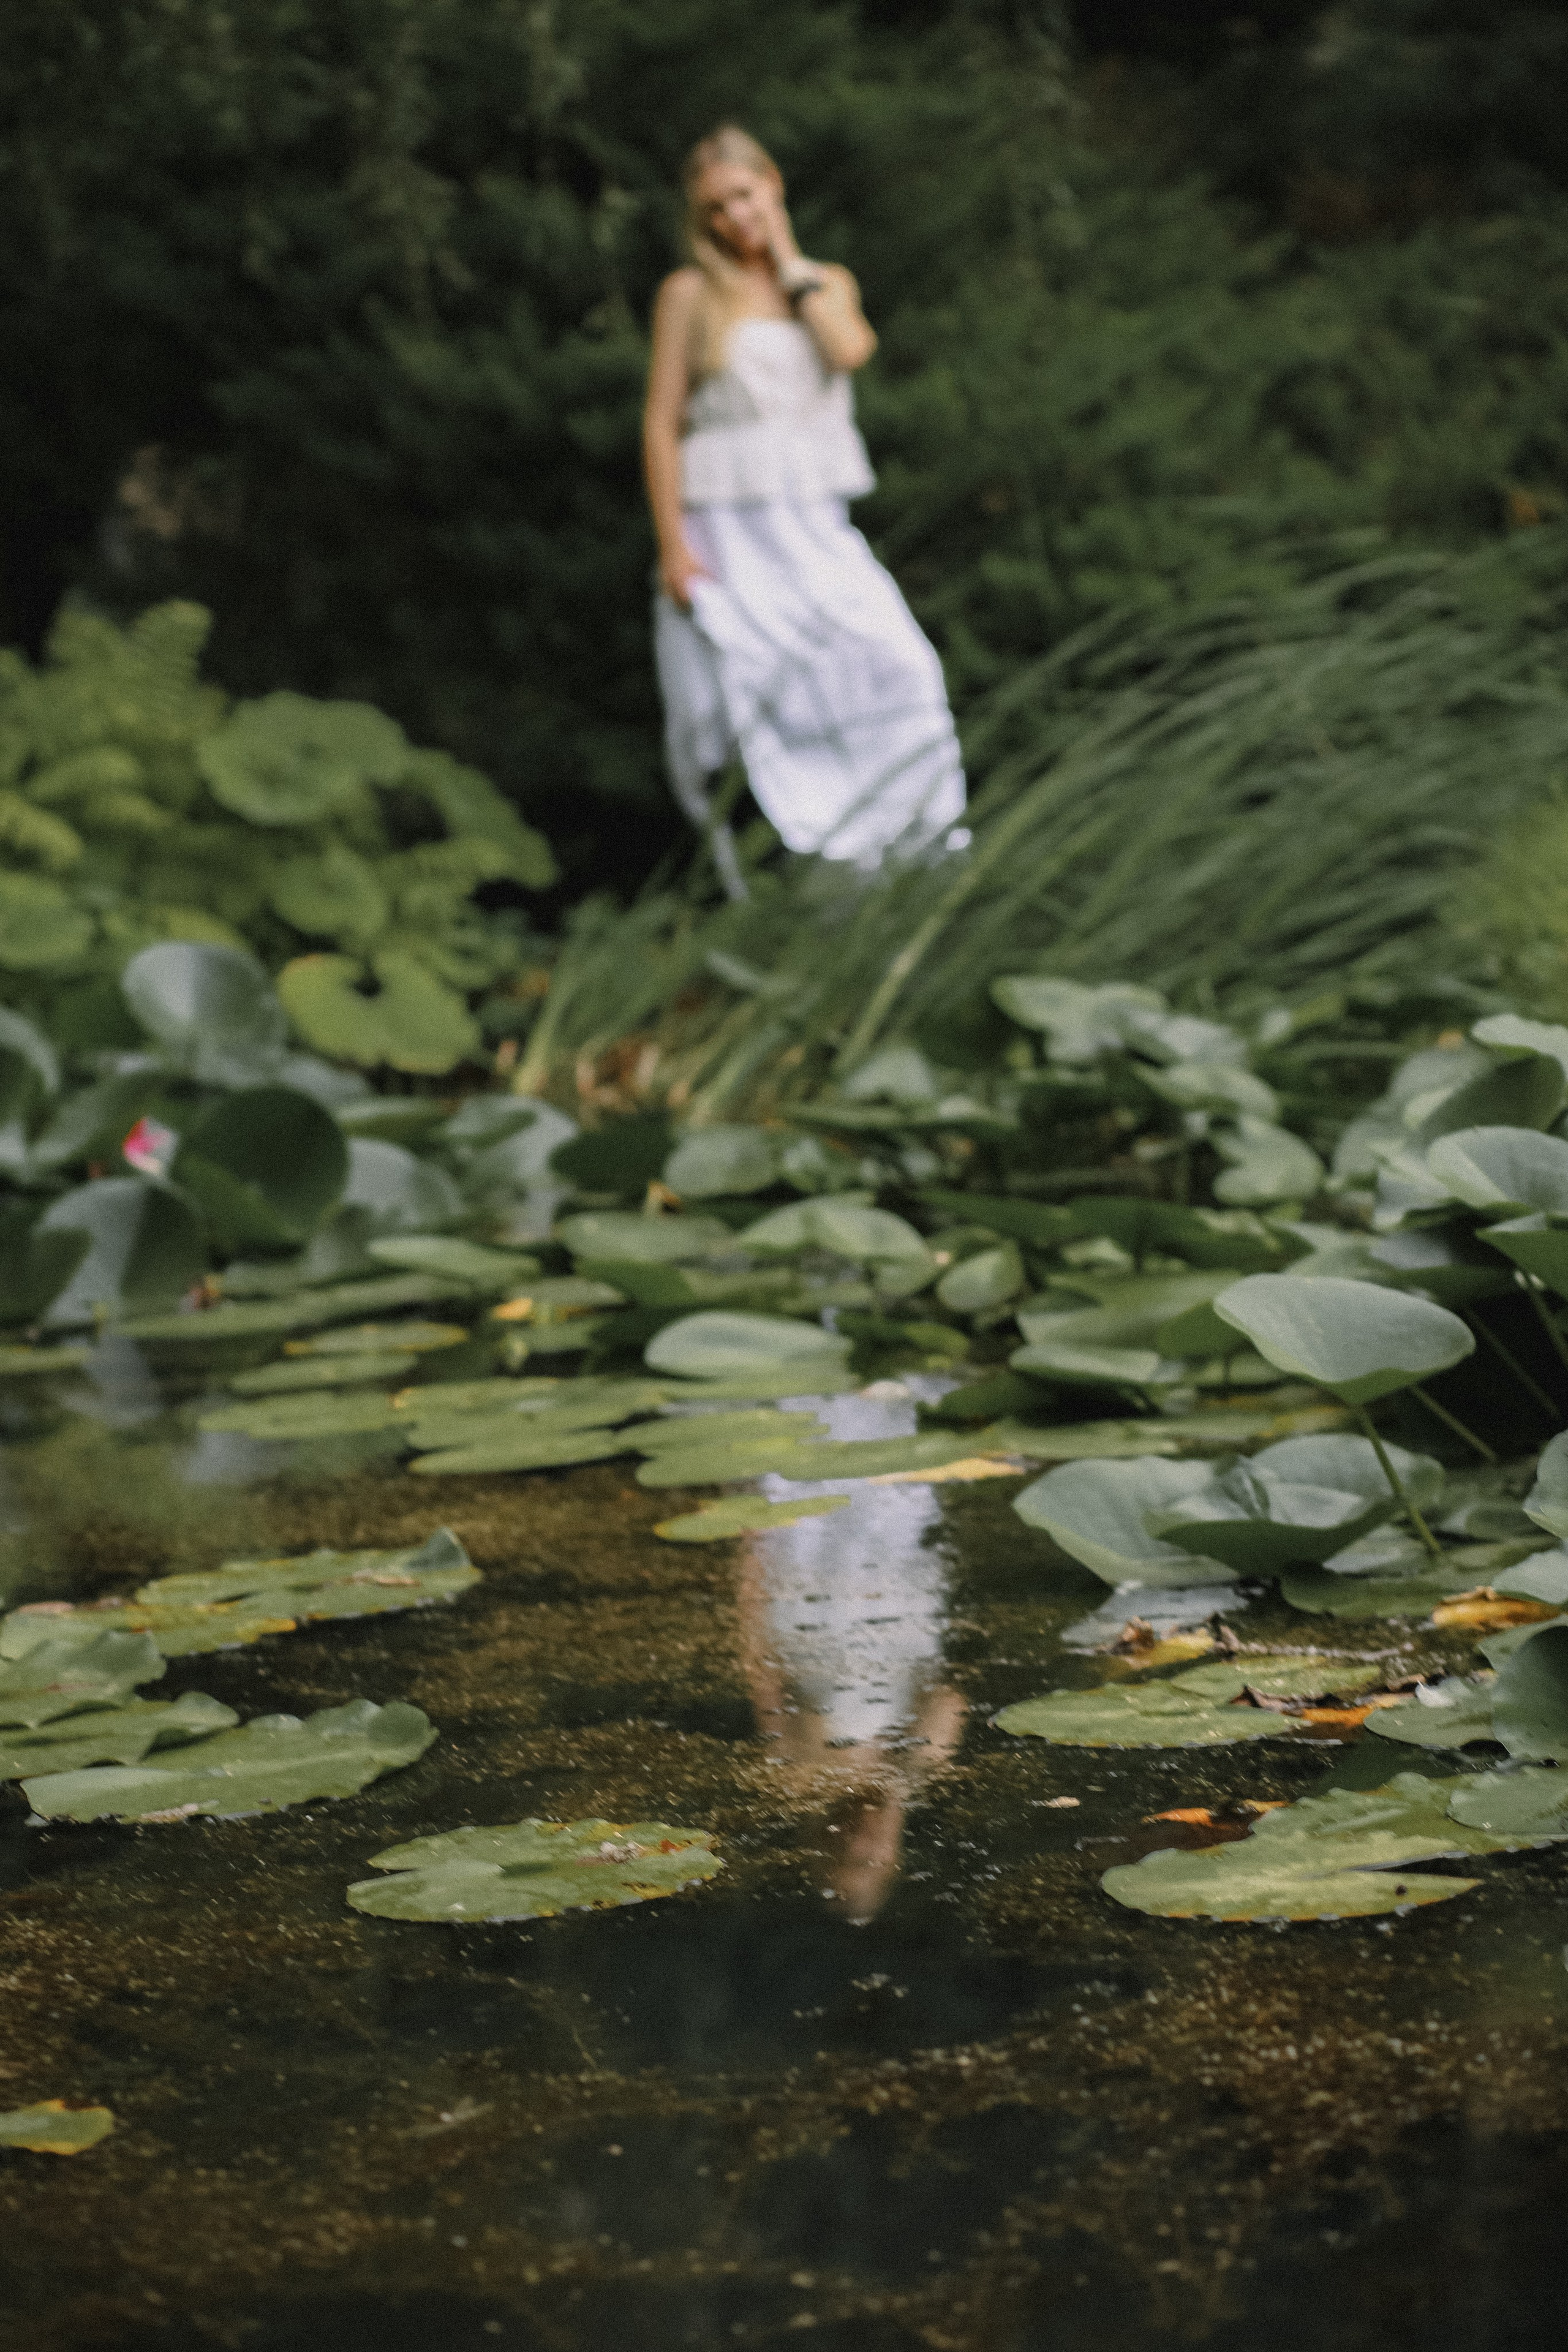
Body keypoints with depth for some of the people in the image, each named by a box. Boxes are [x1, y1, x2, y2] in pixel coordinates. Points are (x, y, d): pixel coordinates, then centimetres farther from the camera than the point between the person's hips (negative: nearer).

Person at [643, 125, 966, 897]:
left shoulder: (828, 283, 13)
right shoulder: (691, 293, 3)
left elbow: (850, 349, -10)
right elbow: (661, 424, -1)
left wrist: (788, 262, -1)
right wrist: (673, 546, -8)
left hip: (816, 528, 3)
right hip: (727, 531, -3)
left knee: (890, 666, -13)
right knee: (746, 710, -9)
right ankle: (752, 888, -5)